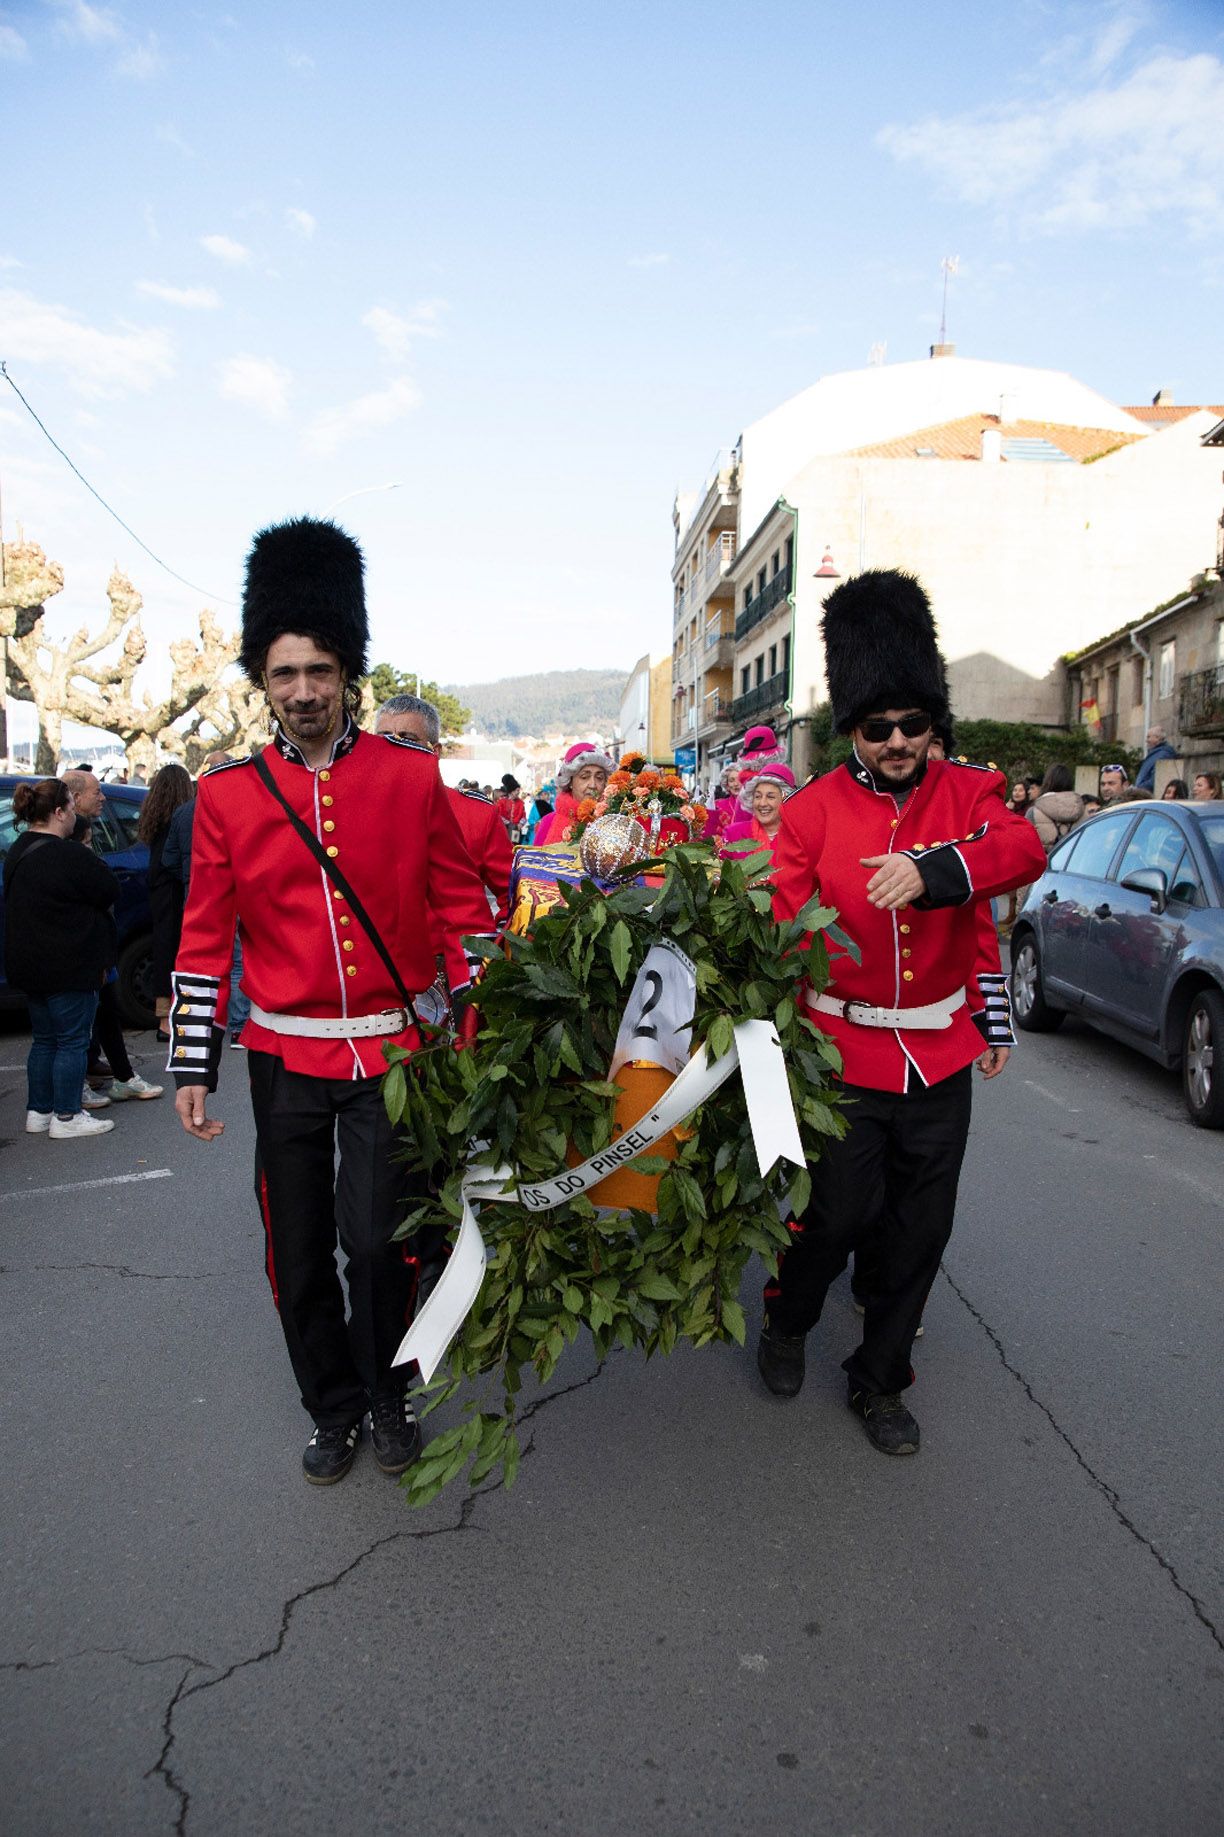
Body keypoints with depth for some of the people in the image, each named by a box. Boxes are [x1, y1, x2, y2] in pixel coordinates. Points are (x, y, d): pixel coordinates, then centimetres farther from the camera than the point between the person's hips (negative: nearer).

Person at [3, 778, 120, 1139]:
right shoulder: (68, 855, -20)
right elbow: (110, 890, -12)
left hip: (30, 966, 9)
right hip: (68, 967, -9)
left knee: (44, 1039, 18)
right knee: (73, 1040, 1)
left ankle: (38, 1112, 24)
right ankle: (66, 1117, 6)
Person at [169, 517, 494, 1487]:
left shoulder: (412, 775, -3)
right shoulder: (228, 794, 0)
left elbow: (465, 908, 2)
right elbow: (204, 940, 4)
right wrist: (192, 1068, 2)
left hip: (393, 1051, -1)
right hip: (285, 1057, 2)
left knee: (380, 1243, -1)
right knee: (300, 1258, 11)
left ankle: (387, 1392, 28)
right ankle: (334, 1409, 35)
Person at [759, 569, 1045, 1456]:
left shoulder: (966, 790, 0)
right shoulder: (811, 810, -6)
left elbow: (1022, 849, -20)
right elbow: (783, 931, -5)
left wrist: (932, 869, -36)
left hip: (940, 1057, 3)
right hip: (842, 1056, -3)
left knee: (922, 1230, 12)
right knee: (838, 1215, 4)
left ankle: (880, 1381, 33)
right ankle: (787, 1322, 37)